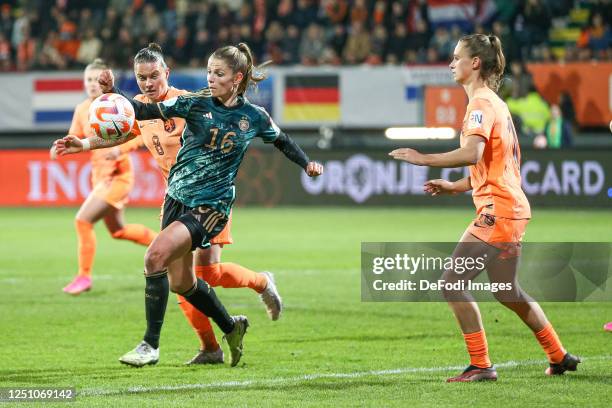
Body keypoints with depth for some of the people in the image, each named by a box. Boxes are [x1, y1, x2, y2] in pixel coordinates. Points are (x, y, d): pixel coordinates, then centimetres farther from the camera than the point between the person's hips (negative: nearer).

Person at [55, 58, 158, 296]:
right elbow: (75, 139, 13)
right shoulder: (82, 110, 5)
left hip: (118, 176, -8)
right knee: (117, 231, 18)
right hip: (99, 175, 8)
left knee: (83, 220, -17)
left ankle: (84, 276, -4)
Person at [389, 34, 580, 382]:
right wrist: (456, 187, 18)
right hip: (511, 209, 10)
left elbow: (473, 153, -29)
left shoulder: (482, 102, -12)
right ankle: (559, 357, 29)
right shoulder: (494, 103, 19)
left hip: (498, 211, -10)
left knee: (453, 282, -11)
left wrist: (424, 159, -25)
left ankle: (481, 366, -10)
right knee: (508, 292, 20)